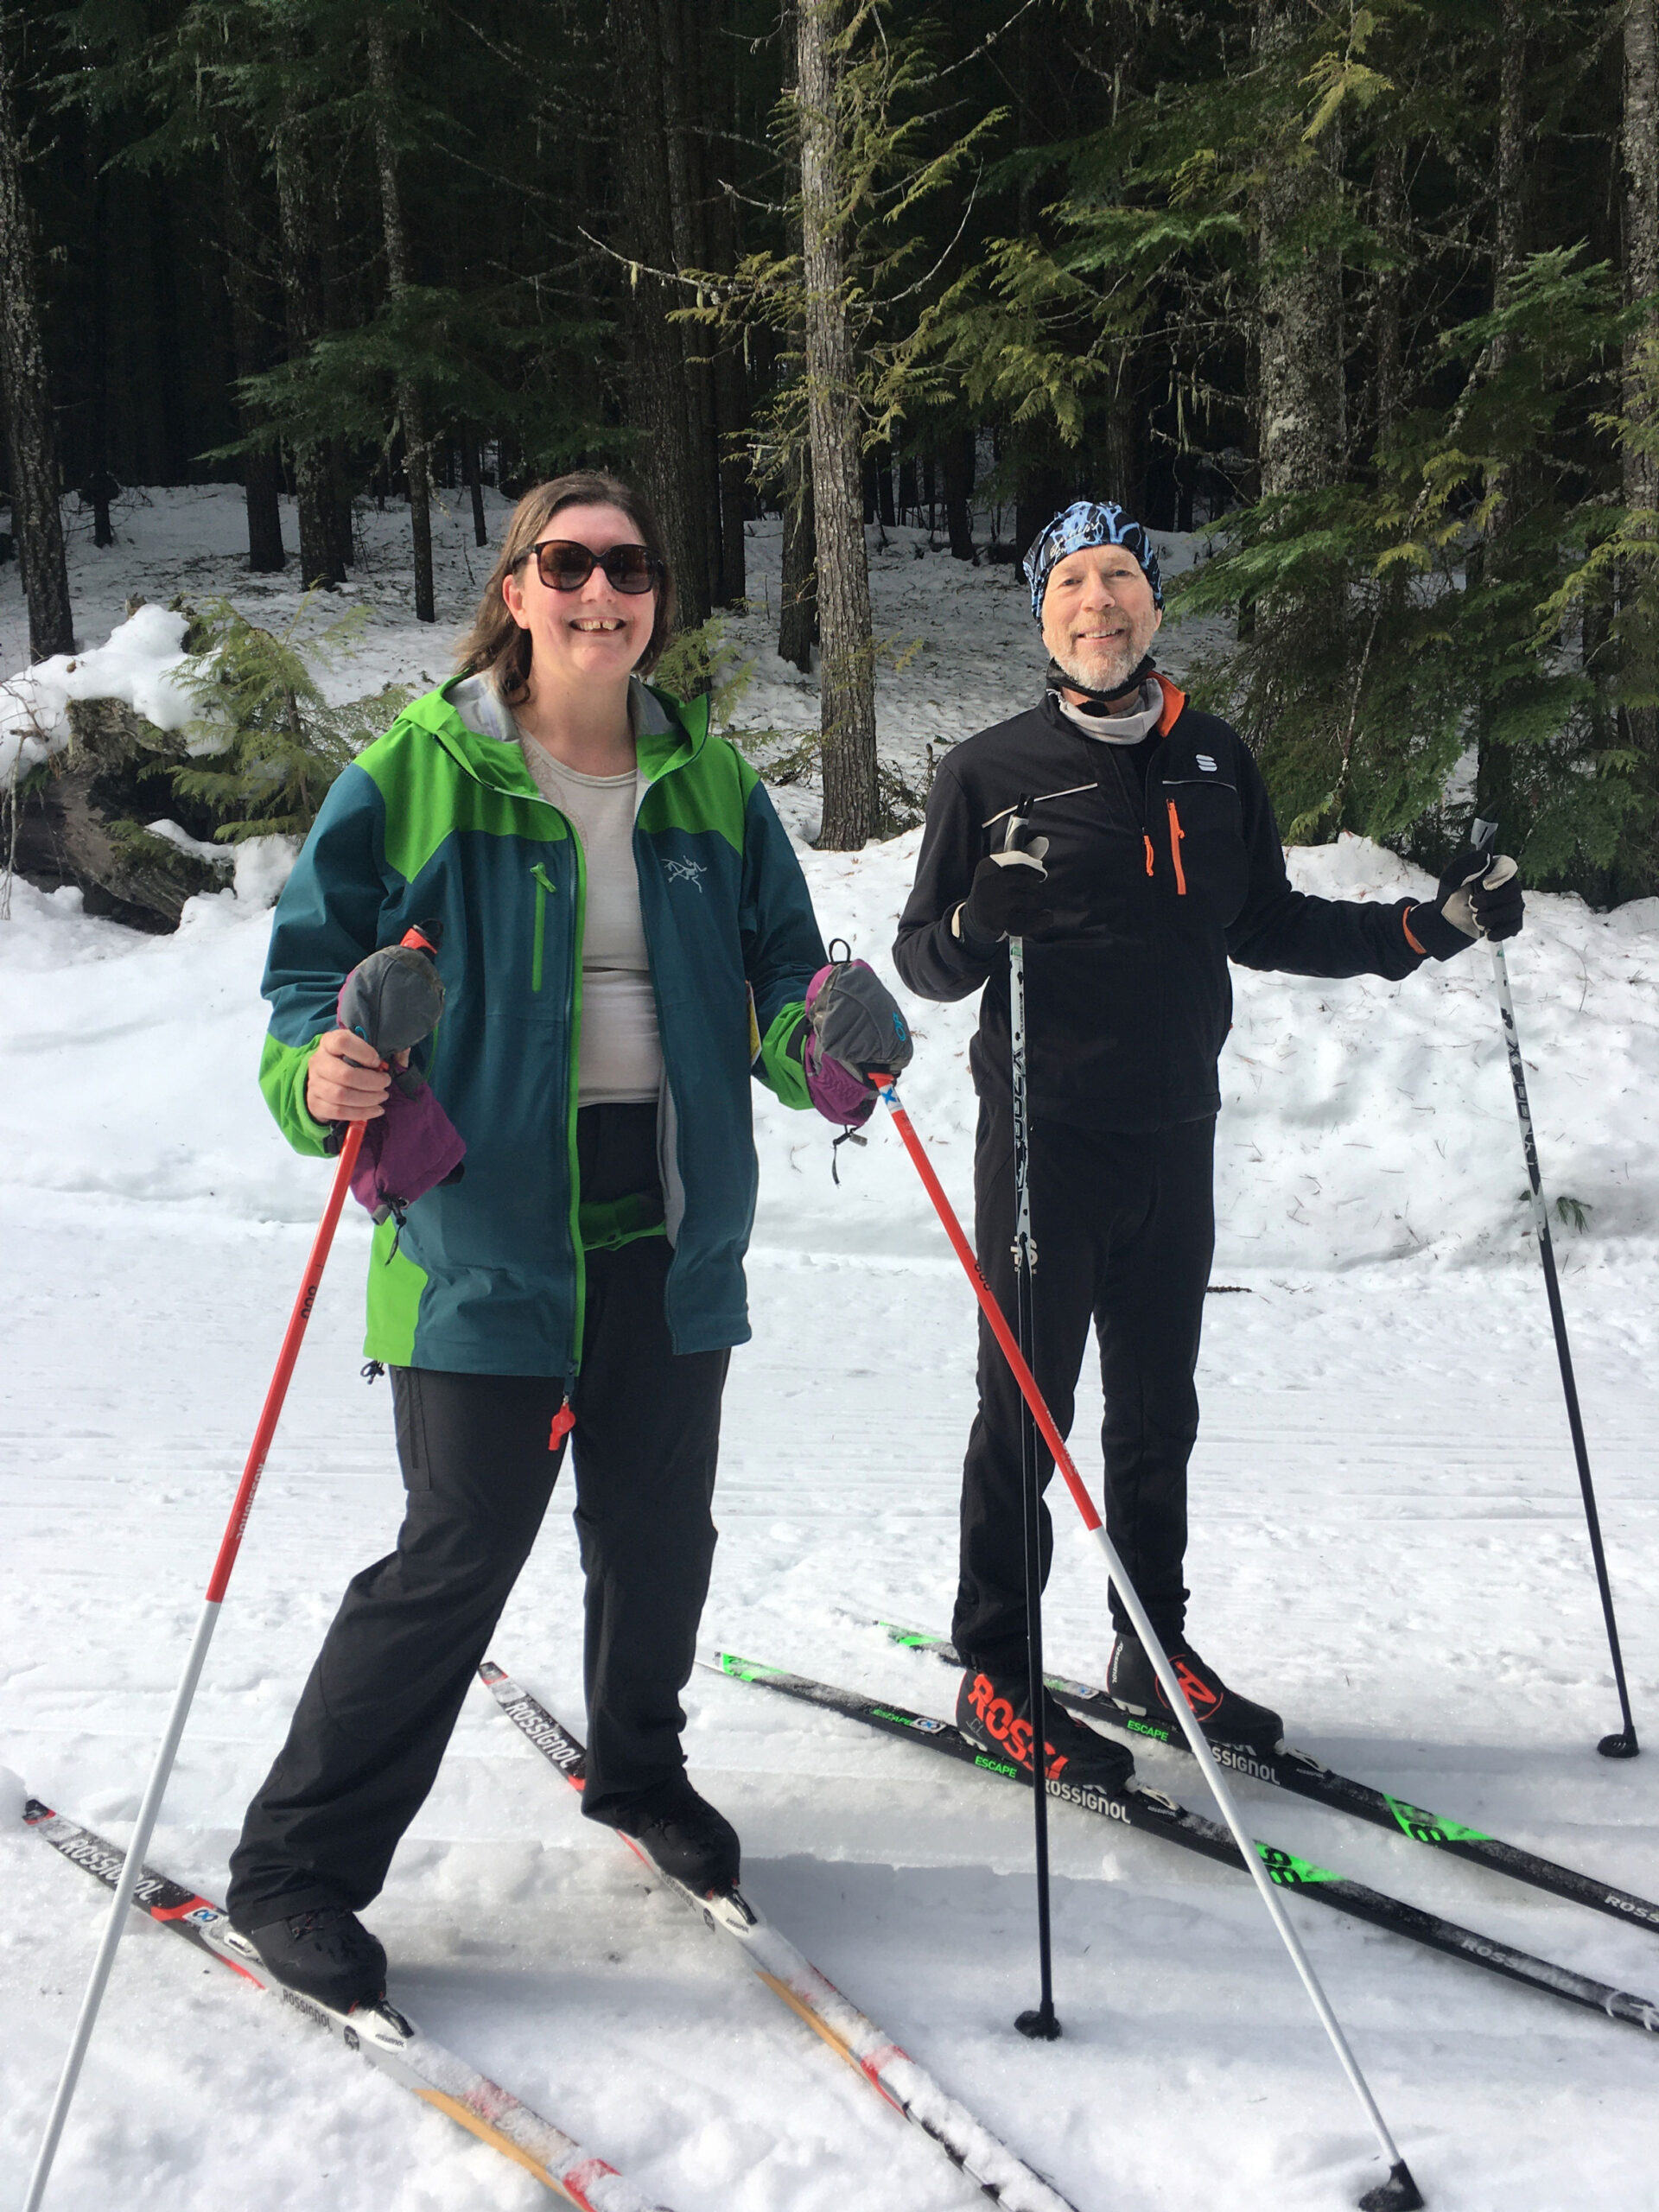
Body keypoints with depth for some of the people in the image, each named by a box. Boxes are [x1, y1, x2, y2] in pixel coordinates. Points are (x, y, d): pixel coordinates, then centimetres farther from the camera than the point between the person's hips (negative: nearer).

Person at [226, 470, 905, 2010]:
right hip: (485, 1222, -4)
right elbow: (314, 960, -2)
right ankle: (294, 1867, 13)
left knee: (658, 1532, 15)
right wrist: (319, 1075, -23)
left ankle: (636, 1772, 43)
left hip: (671, 1222, 5)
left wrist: (814, 1040, -10)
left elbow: (776, 963, 13)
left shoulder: (707, 780, 9)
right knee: (460, 1552, -4)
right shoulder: (415, 771, -4)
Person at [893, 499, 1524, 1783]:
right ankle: (996, 1677, 13)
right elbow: (925, 957, -3)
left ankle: (1155, 1649, 29)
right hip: (1046, 1137, -4)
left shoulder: (1215, 761, 10)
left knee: (1159, 1412, 14)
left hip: (1176, 1134, 4)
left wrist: (1432, 926, 9)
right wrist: (981, 920, -26)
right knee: (1025, 1411, 1)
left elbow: (1266, 927, 17)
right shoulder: (992, 771, -2)